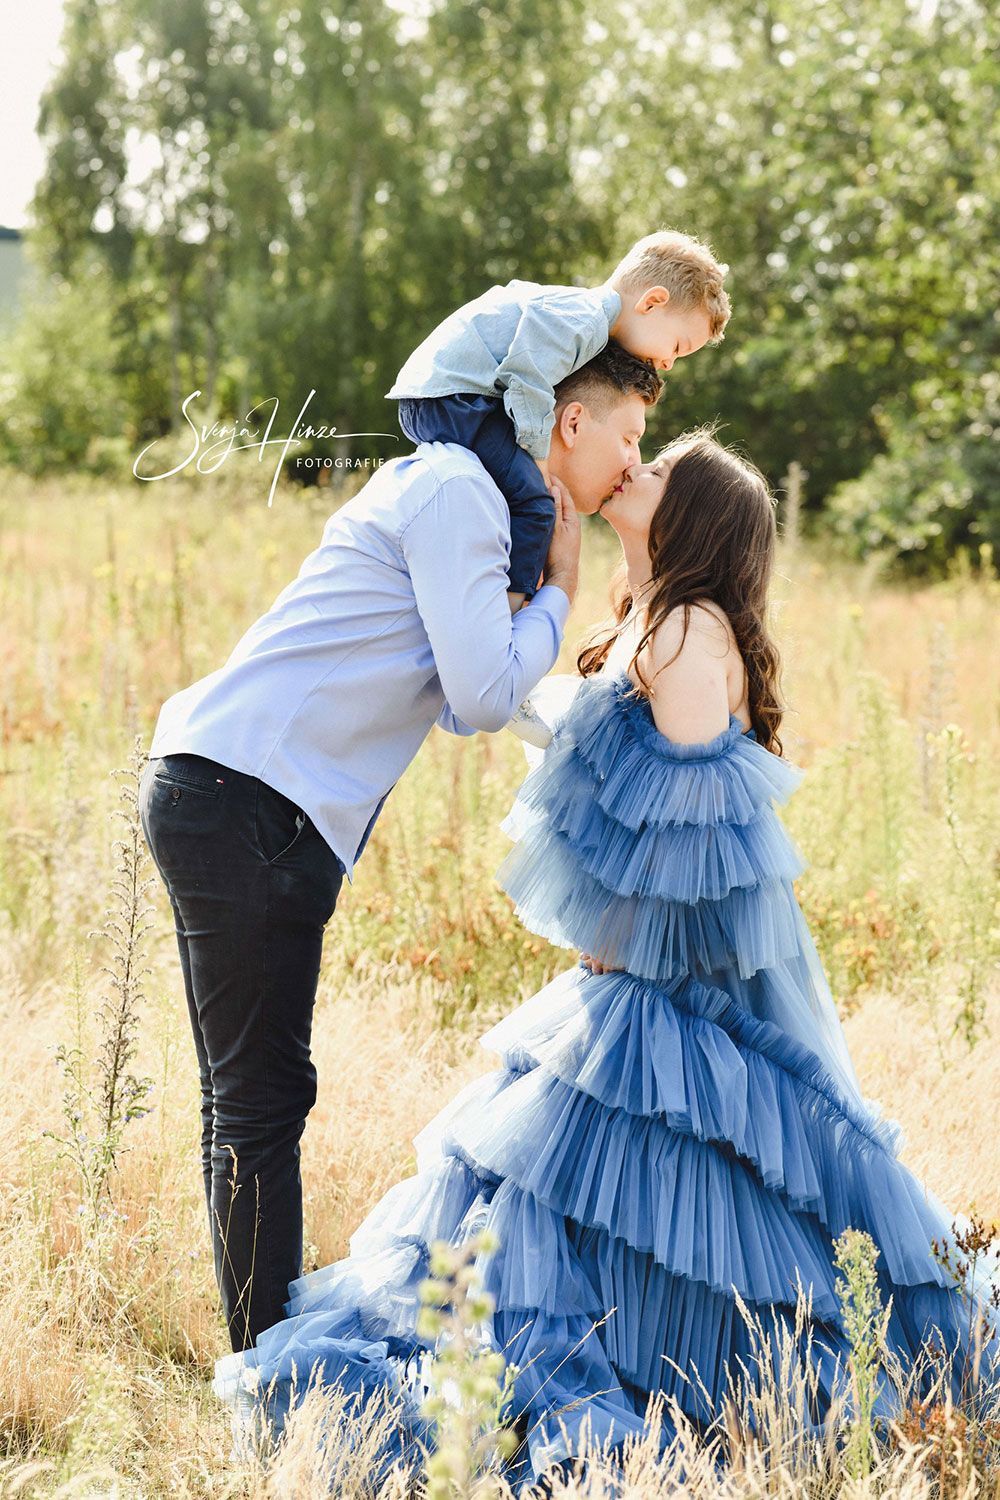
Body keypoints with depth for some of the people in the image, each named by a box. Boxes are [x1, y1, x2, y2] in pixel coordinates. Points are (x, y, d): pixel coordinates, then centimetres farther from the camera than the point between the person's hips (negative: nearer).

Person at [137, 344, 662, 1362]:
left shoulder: (453, 494, 21)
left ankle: (259, 1351, 23)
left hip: (209, 794, 11)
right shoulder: (455, 494, -10)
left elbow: (462, 708, 21)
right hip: (247, 805, -11)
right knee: (262, 1099, -5)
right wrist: (556, 593, 1)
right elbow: (484, 696, -15)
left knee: (246, 1098, 15)